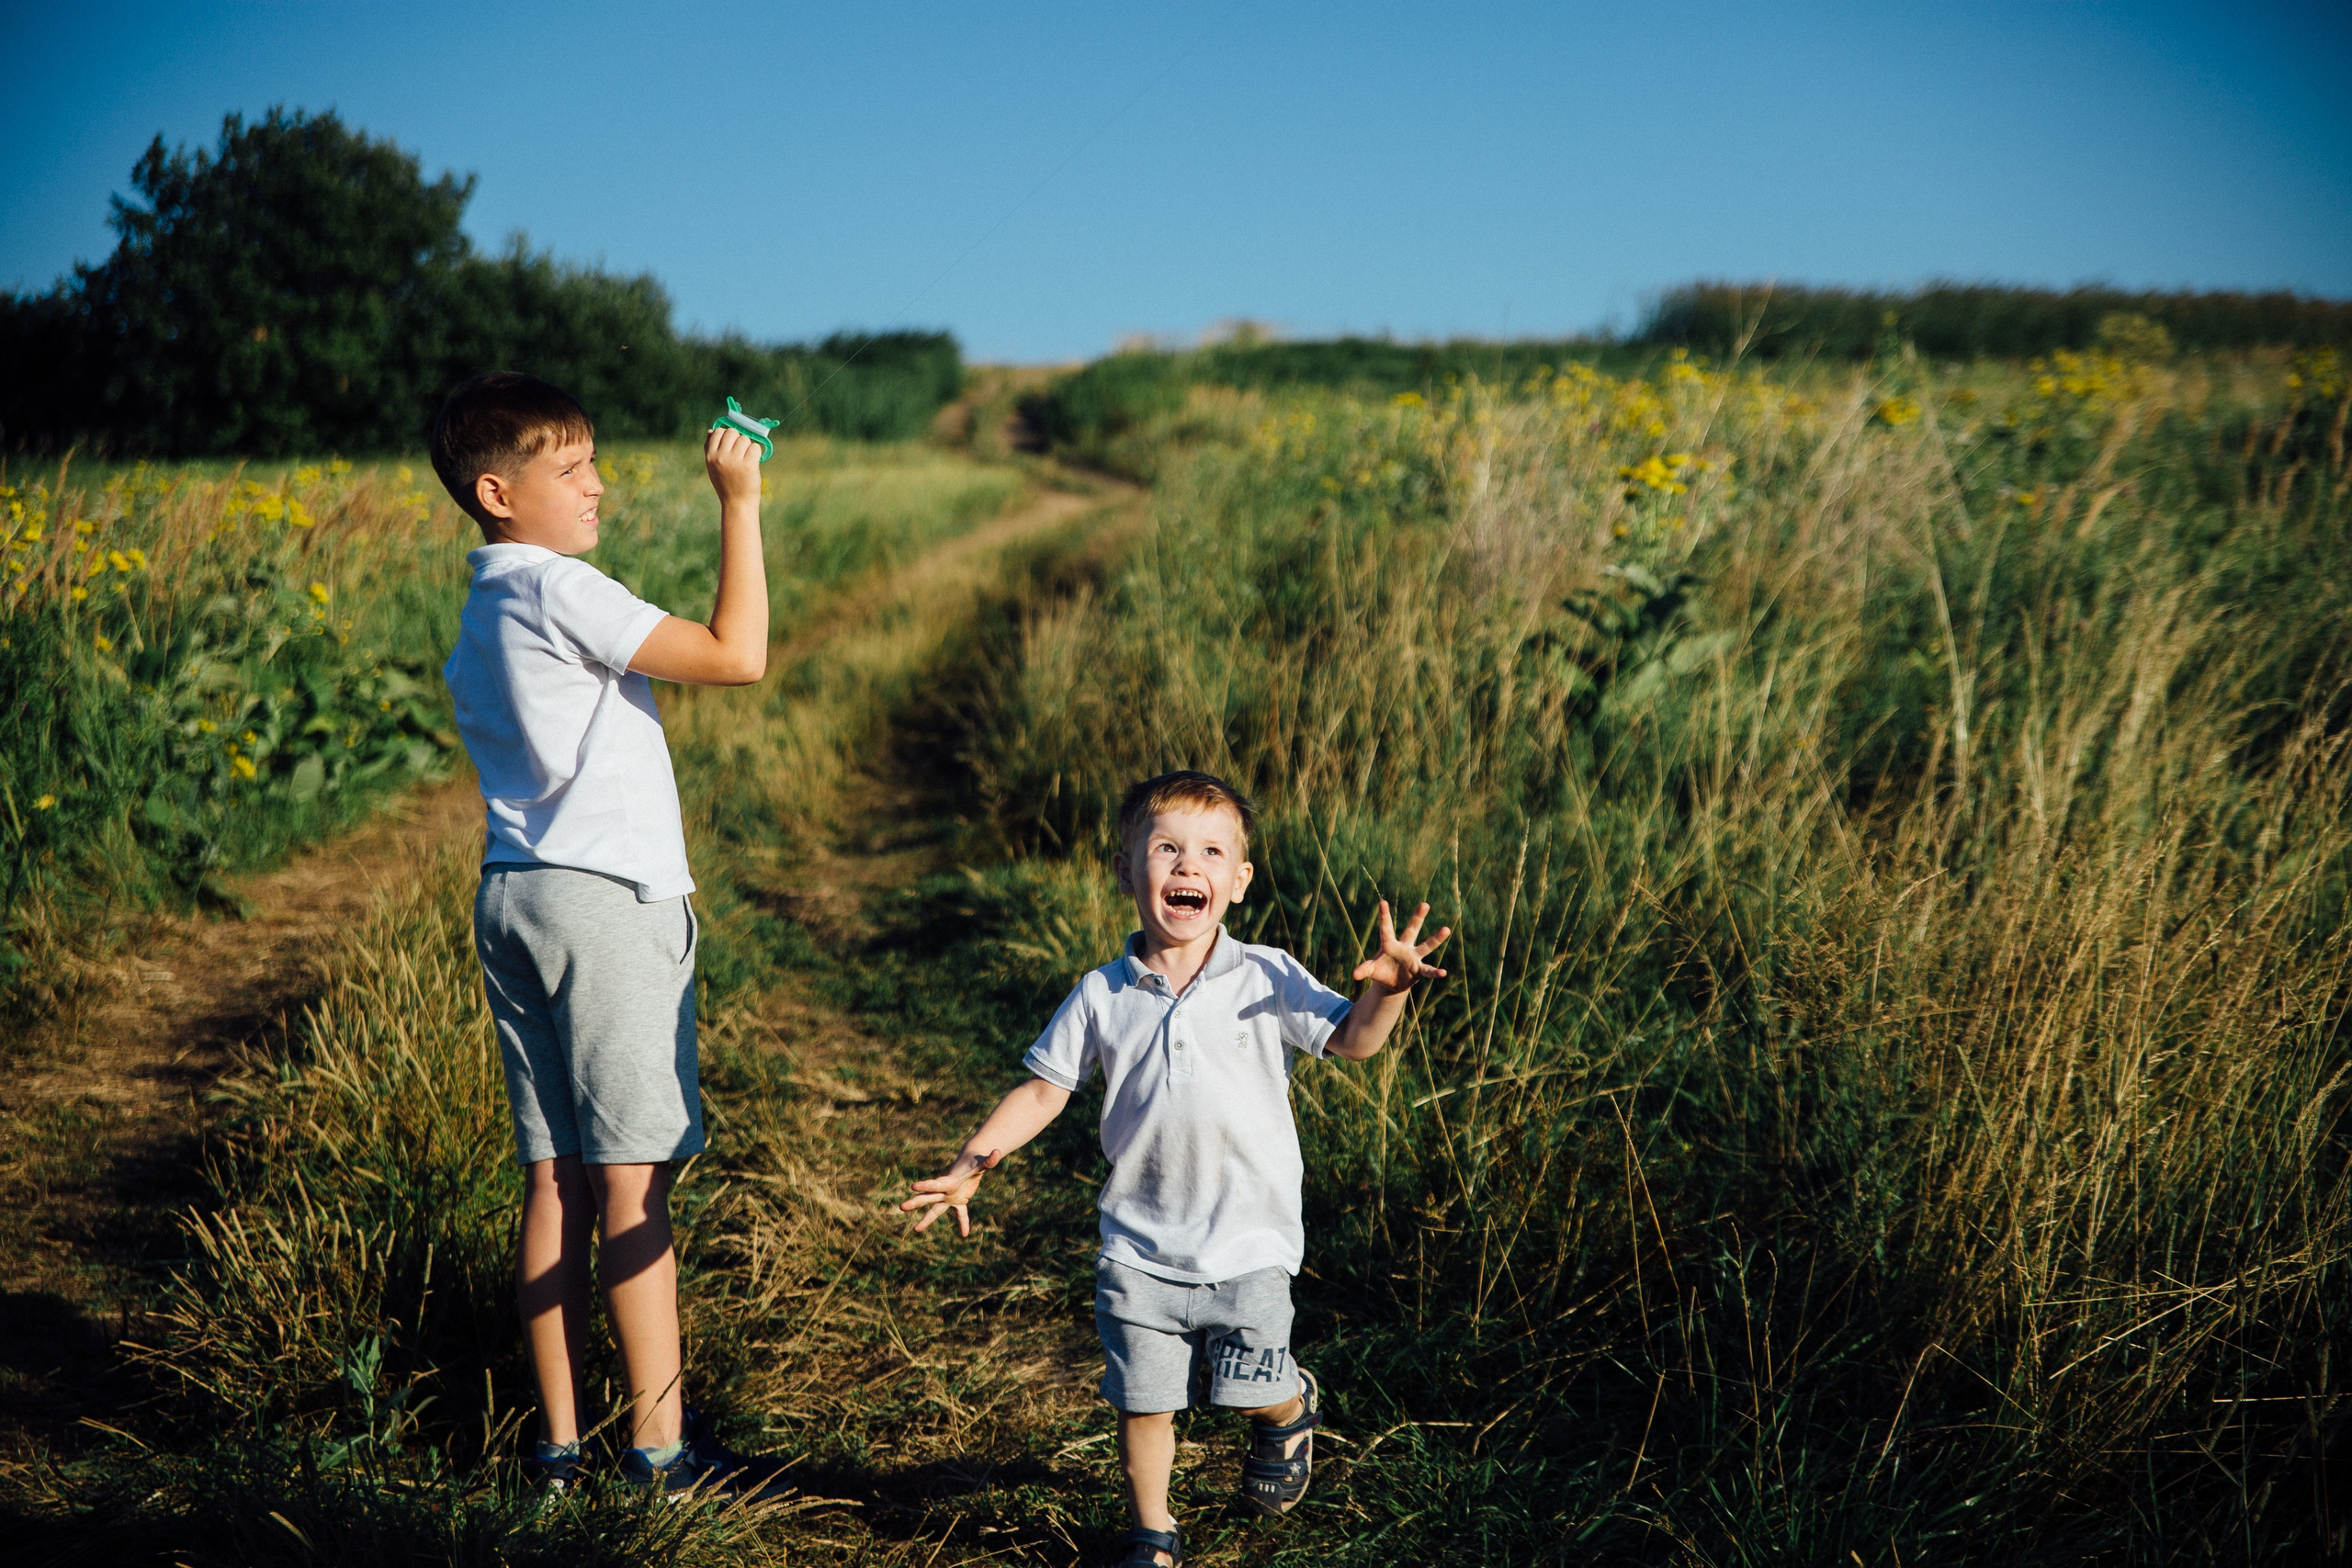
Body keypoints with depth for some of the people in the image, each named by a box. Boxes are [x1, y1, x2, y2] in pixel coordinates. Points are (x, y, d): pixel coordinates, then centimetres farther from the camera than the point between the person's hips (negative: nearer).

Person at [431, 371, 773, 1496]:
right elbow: (738, 656, -17)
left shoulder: (481, 613, 17)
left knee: (555, 1180, 10)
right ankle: (661, 1447, 5)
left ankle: (558, 1444, 15)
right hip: (605, 899, -9)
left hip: (514, 896, 9)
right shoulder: (560, 590, -12)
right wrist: (740, 505, -11)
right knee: (633, 1179, -3)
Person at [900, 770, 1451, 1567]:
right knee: (1143, 1403, 9)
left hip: (1249, 1243, -1)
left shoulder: (1268, 980, -7)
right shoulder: (1103, 996, -2)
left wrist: (1385, 990, -35)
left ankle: (1293, 1408, 44)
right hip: (1139, 1250, 2)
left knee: (1251, 1390, 7)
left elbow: (1351, 1039, -14)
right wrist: (970, 1166, -5)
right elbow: (1043, 1089, 5)